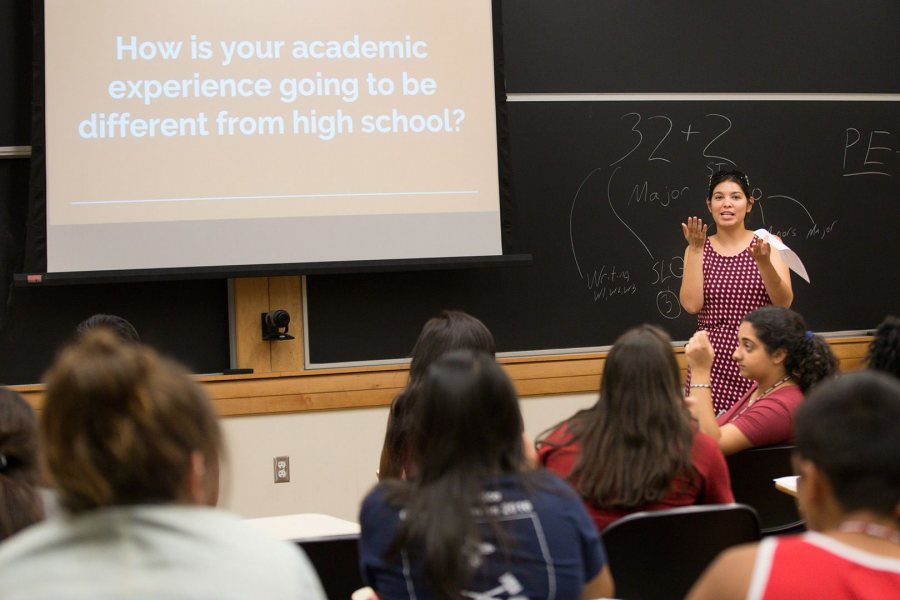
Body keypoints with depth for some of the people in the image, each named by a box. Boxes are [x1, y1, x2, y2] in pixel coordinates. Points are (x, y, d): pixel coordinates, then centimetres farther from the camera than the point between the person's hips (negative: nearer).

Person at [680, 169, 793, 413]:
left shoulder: (766, 245, 1)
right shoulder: (698, 250, 6)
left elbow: (783, 302, -9)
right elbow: (692, 304, -7)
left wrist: (763, 262, -25)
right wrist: (695, 250, -10)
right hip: (712, 361, 1)